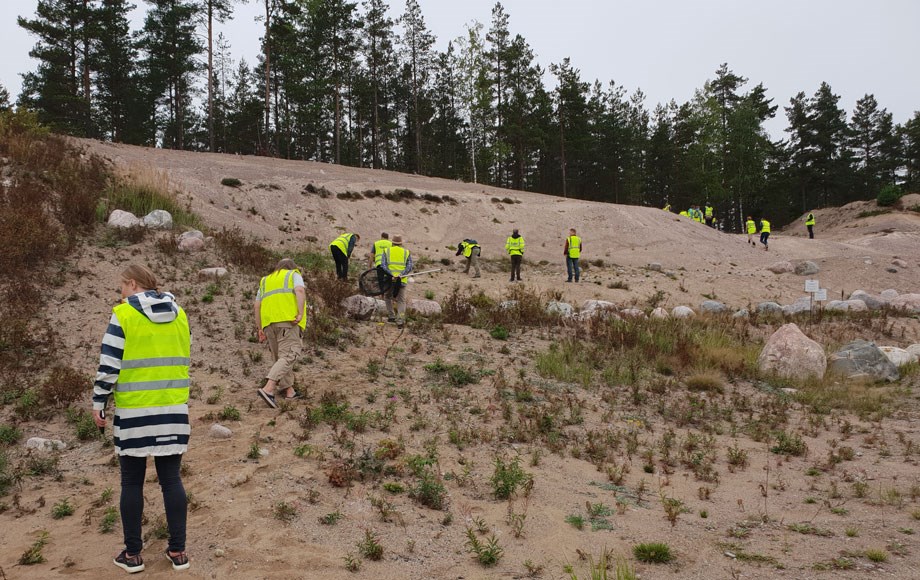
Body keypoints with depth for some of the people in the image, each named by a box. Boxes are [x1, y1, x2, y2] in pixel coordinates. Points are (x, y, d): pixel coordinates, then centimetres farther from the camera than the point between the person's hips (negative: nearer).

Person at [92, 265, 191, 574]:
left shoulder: (123, 316, -8)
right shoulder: (179, 315, 7)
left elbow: (109, 365, -9)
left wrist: (98, 403, 1)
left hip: (134, 411, -4)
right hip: (173, 409, 4)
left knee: (132, 482, 8)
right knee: (171, 479, 10)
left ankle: (132, 554, 16)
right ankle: (178, 551, 13)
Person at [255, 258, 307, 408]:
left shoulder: (265, 280, 27)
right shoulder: (294, 275, 14)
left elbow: (257, 305, 18)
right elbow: (300, 291, -8)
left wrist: (259, 329, 18)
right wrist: (301, 314, -15)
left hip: (269, 323, 6)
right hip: (288, 320, -6)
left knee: (280, 357, 15)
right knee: (289, 356, -12)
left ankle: (289, 391, 14)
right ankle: (268, 389, -28)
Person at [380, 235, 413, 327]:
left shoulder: (386, 251, 7)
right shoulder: (406, 252, 9)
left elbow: (383, 265, -6)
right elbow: (409, 267, -4)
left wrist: (392, 275, -15)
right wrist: (400, 275, -13)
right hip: (402, 281, 0)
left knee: (387, 297, 24)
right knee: (401, 301, 6)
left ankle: (391, 316, 19)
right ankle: (400, 320, -7)